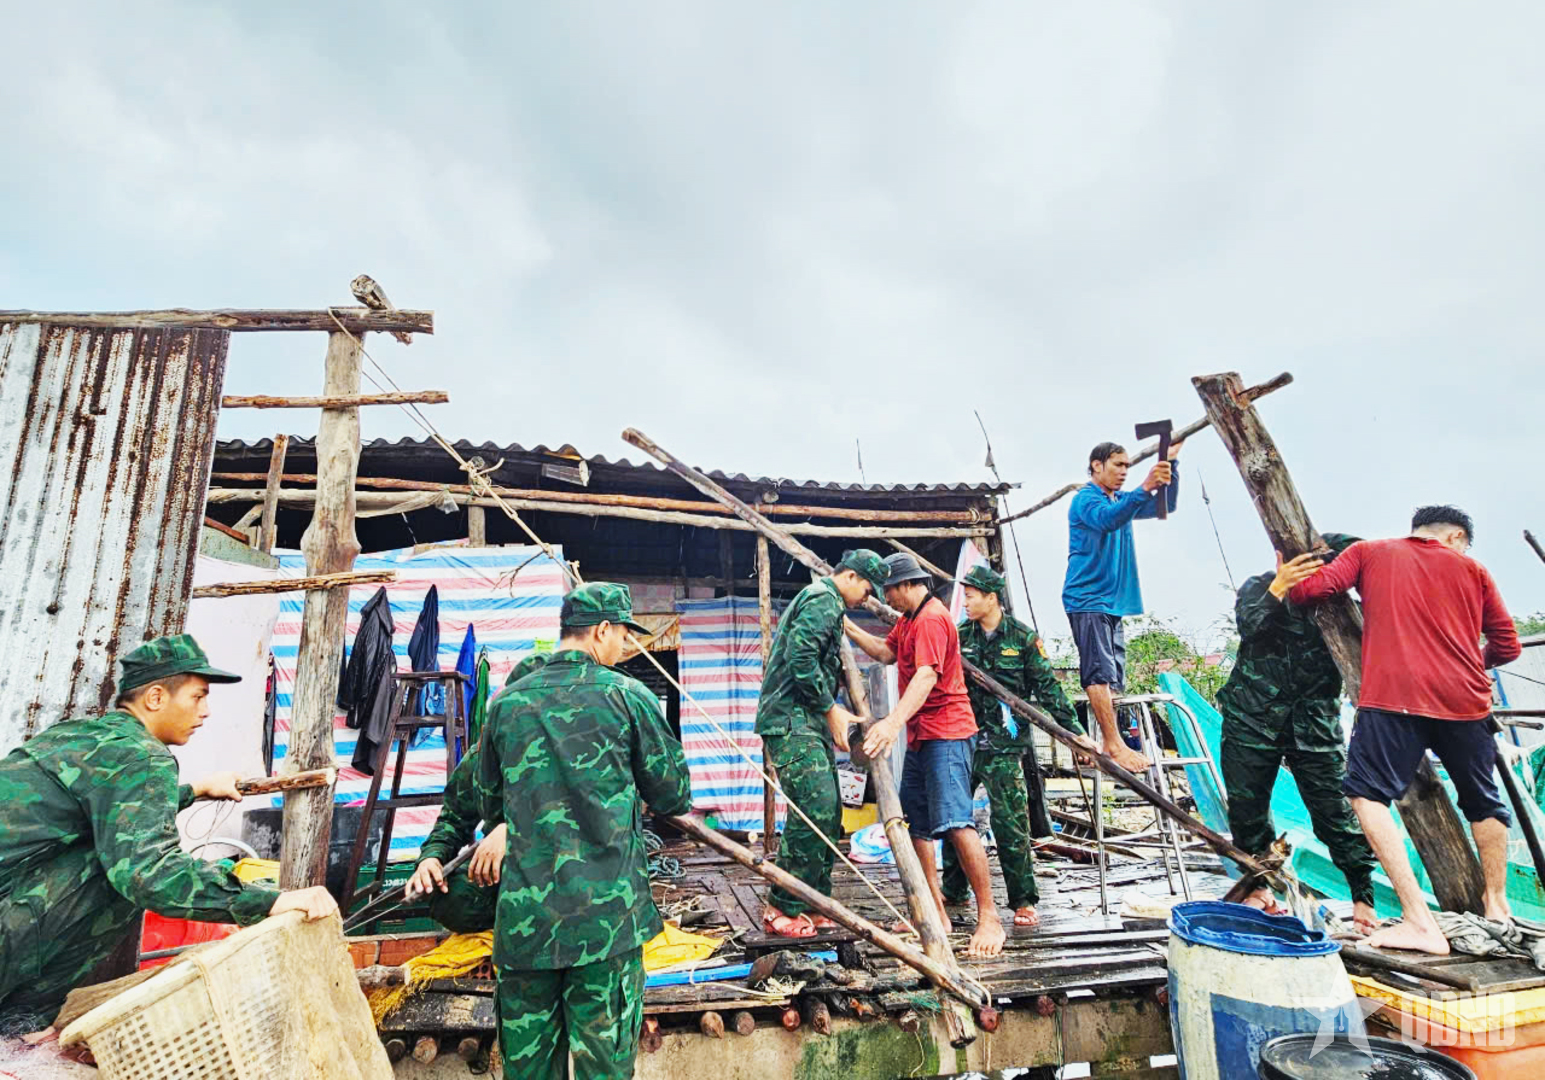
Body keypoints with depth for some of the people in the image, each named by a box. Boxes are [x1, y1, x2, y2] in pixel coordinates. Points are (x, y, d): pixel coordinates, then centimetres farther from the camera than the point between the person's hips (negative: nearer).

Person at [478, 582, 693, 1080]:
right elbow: (675, 795, 0)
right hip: (608, 910, -3)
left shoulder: (506, 703, 3)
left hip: (524, 913, 4)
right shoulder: (627, 695, -7)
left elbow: (489, 803, 16)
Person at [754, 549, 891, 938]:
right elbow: (800, 660, -22)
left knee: (827, 812, 11)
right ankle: (782, 909, 0)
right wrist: (831, 711, -14)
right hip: (791, 720, -11)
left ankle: (813, 904, 20)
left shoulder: (821, 600, 24)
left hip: (808, 721, 11)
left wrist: (834, 711, 20)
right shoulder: (823, 600, -10)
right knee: (815, 808, -12)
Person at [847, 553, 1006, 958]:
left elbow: (926, 674, -30)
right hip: (921, 736, 11)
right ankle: (936, 914, 20)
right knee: (915, 824, 11)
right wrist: (848, 627, 10)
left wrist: (895, 720, -43)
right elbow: (886, 652, 17)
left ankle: (989, 919, -1)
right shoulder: (909, 619, 17)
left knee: (955, 823, -13)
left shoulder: (931, 618, -17)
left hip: (946, 733, -10)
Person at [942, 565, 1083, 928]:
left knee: (1010, 823, -1)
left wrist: (1076, 732, -2)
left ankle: (1024, 900, 15)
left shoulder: (1023, 637, -3)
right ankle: (952, 890, 27)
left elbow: (1048, 689, 0)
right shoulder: (959, 635, 4)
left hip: (1004, 746, -4)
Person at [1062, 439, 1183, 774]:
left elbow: (1165, 507, 15)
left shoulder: (1121, 499, 20)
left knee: (1114, 680, 7)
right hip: (1088, 599, -9)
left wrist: (1171, 463, 3)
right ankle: (1114, 745, -12)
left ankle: (1108, 745, 11)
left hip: (1113, 601, 9)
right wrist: (1145, 487, -38)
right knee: (1100, 673, -12)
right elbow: (1108, 519, -27)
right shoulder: (1085, 499, -6)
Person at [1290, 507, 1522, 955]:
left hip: (1393, 695, -4)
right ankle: (1496, 905, 40)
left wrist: (1288, 582, 17)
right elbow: (1507, 646, 17)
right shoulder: (1471, 568, 16)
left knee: (1369, 792, -4)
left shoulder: (1368, 552, 10)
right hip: (1464, 700, 4)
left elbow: (1310, 588, -4)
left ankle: (1419, 922, -11)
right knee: (1483, 801, 24)